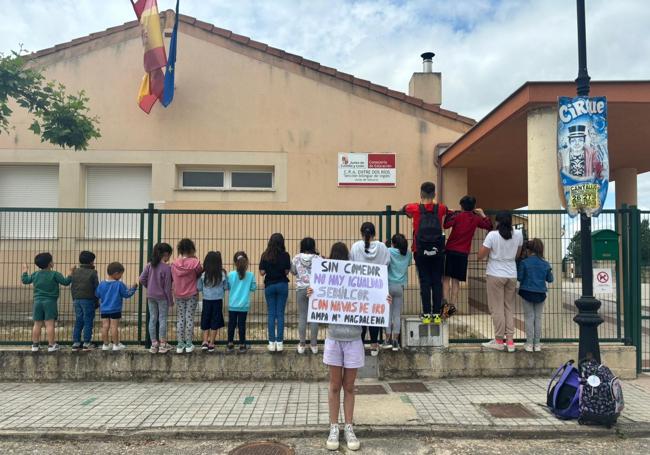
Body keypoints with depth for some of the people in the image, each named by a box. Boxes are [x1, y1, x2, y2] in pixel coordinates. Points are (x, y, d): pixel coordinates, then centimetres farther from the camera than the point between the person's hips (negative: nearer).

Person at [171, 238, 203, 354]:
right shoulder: (195, 262, -13)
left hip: (178, 295, 3)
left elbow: (172, 278, 6)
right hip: (192, 295, -3)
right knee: (190, 318, 5)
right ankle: (189, 344, 9)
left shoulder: (175, 263, -4)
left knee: (180, 319, 10)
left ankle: (180, 345, 13)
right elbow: (200, 274, 1)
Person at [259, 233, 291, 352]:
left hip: (269, 285, 1)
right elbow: (287, 271, -6)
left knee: (271, 314, 7)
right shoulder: (285, 255, -7)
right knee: (280, 314, 4)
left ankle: (272, 342, 7)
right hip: (282, 285, -1)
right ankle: (279, 342, 5)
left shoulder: (265, 255, -5)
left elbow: (262, 272, -4)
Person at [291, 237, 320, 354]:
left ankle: (302, 344, 11)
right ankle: (314, 344, 12)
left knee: (302, 316, 7)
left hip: (301, 289, 1)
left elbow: (293, 271, 7)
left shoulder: (297, 258, -4)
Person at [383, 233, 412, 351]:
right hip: (401, 286, 3)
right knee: (397, 314, 7)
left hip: (389, 285, -2)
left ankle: (388, 340, 7)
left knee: (388, 313, 5)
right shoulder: (408, 254, 3)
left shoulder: (389, 251, -7)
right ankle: (395, 341, 9)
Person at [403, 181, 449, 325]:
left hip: (421, 252, -1)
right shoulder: (440, 208, 1)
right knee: (437, 282, 5)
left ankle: (426, 314, 4)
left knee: (425, 282, 2)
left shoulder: (415, 208, -3)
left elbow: (403, 208, 19)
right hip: (437, 251, 1)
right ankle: (437, 314, 7)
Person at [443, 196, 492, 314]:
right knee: (456, 280, 9)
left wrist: (449, 214, 2)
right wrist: (482, 214, 24)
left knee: (446, 278, 0)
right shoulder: (476, 219, 6)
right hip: (463, 253, 3)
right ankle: (453, 305, 4)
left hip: (451, 250, -3)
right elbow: (489, 226, 17)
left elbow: (446, 225, -12)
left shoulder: (457, 216, -3)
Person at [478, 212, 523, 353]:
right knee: (509, 308, 11)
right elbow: (518, 254, 12)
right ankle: (510, 341, 13)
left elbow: (480, 255, -11)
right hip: (512, 275, 4)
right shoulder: (518, 234, -1)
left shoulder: (492, 235, -14)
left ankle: (499, 341, 10)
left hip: (495, 275, -4)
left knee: (497, 308, 4)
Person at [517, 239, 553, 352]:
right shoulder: (546, 264, 0)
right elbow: (550, 279, 7)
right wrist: (550, 272, 26)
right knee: (538, 318, 10)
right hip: (540, 294, 2)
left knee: (529, 318, 5)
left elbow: (519, 278, -9)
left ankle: (529, 344, 6)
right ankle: (537, 344, 14)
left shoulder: (524, 263, -10)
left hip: (527, 293, -2)